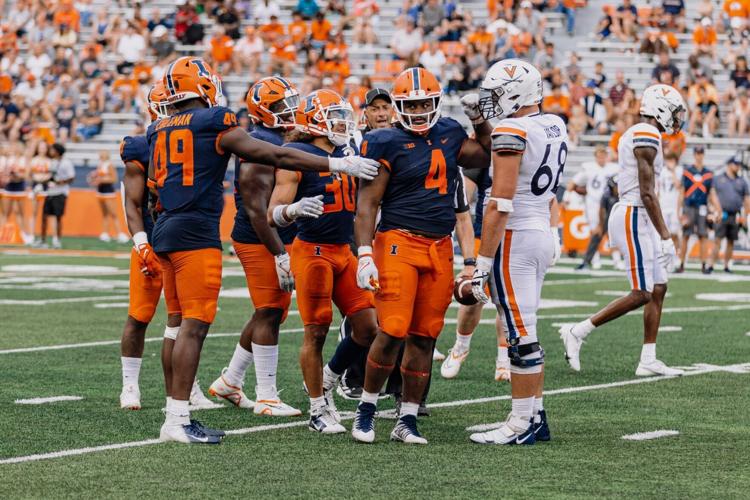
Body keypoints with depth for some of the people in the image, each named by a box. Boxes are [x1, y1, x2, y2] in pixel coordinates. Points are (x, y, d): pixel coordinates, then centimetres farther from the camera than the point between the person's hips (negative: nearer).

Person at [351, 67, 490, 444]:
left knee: (423, 337, 5)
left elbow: (487, 157, 29)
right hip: (398, 243, -5)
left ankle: (407, 422, 12)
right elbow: (367, 203, -7)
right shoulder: (387, 144, -5)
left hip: (440, 247, 5)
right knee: (393, 332, -12)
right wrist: (365, 254, -15)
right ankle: (366, 411, 5)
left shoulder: (449, 135, 12)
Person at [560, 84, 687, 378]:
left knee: (658, 290, 9)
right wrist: (665, 236, -17)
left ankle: (648, 361, 9)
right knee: (641, 295, -8)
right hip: (635, 218, -10)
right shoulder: (647, 136, -14)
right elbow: (647, 192, -18)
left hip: (635, 217, 10)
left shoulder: (634, 135, 16)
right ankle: (578, 332, -2)